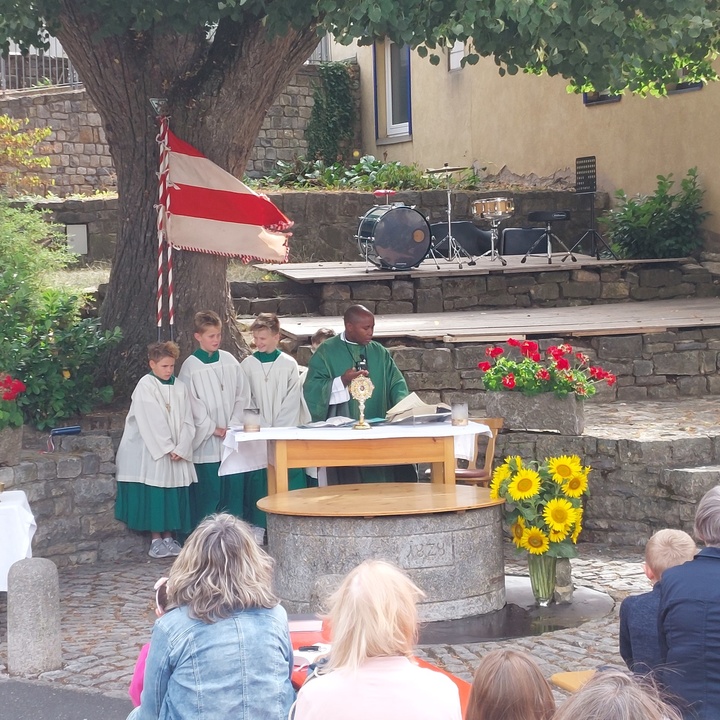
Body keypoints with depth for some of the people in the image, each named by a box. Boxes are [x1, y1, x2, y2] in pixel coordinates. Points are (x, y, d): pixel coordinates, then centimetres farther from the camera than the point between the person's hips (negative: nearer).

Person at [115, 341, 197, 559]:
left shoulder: (180, 388, 9)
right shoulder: (145, 386, -6)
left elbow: (187, 421, 5)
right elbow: (150, 422, -12)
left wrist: (181, 449, -9)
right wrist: (167, 449, -14)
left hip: (177, 454, 5)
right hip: (151, 453, -5)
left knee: (174, 495, 4)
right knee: (153, 495, -4)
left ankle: (169, 537, 11)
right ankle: (156, 540, 3)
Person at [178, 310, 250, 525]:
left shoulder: (229, 361, 7)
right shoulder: (190, 366, -4)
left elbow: (242, 395, 7)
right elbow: (192, 403, -6)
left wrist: (233, 425, -4)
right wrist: (213, 428, -8)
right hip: (206, 440, -4)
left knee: (234, 485, 4)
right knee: (209, 490, -2)